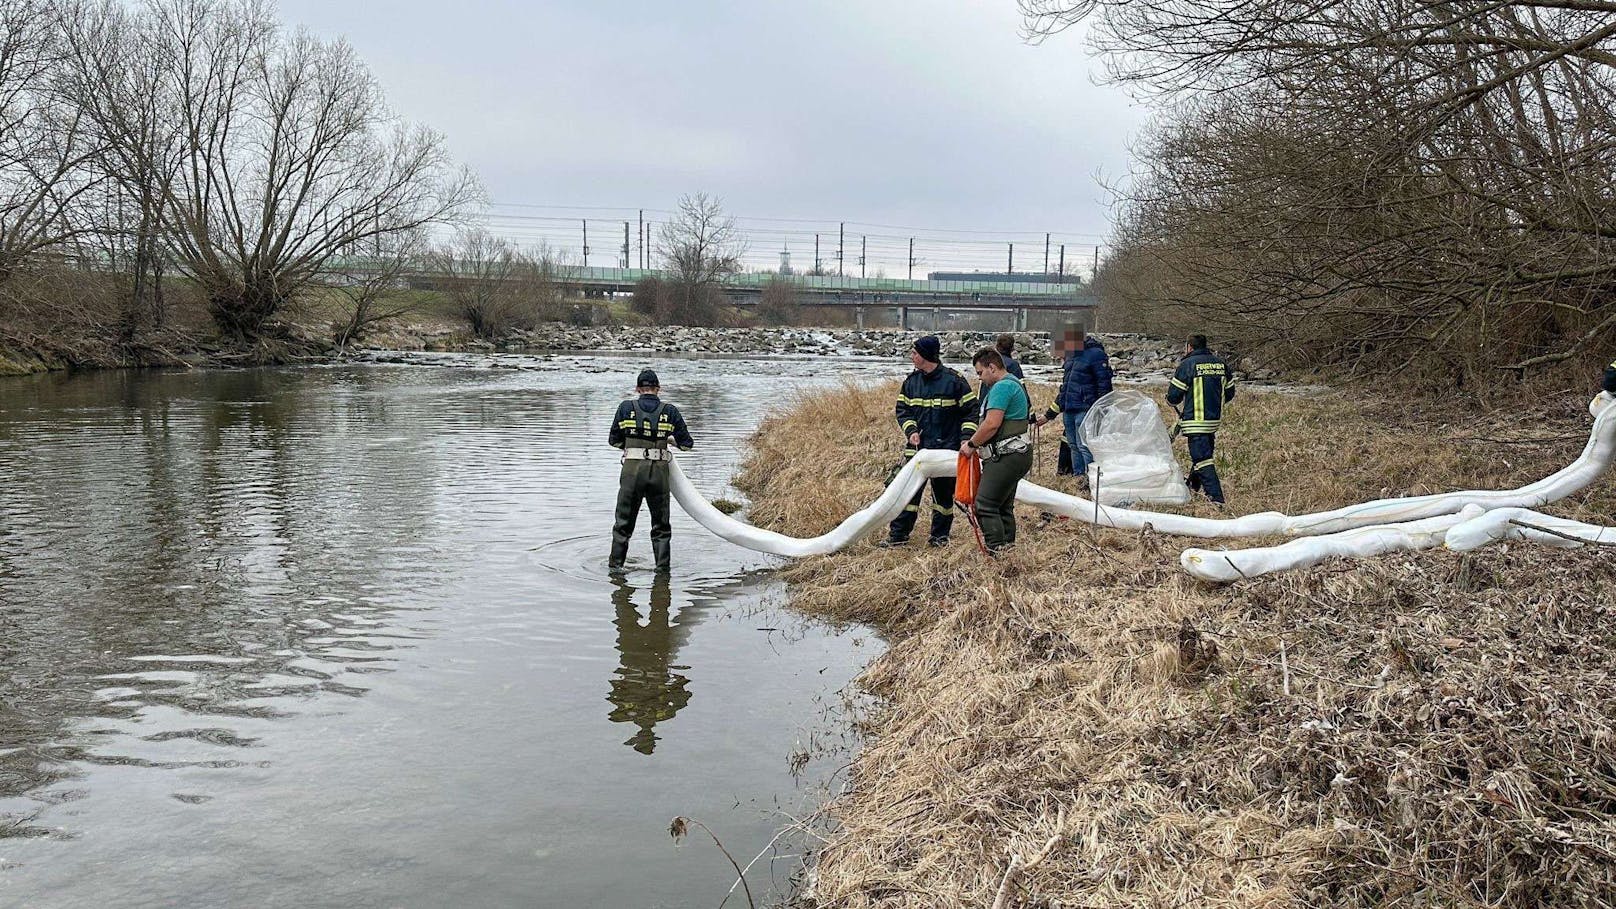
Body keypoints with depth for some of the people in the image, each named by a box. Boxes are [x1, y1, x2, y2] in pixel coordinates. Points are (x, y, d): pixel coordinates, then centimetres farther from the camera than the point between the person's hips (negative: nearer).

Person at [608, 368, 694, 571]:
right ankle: (663, 567, 13)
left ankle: (615, 565, 14)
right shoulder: (669, 411, 2)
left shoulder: (626, 408, 2)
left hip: (632, 470, 0)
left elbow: (613, 440, 8)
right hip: (660, 471, 0)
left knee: (623, 522, 13)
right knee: (661, 525, 13)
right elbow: (686, 444, 5)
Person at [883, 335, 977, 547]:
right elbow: (902, 409, 9)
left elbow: (970, 410, -3)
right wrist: (910, 430, -9)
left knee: (943, 493, 8)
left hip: (946, 448, -3)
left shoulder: (954, 380, -8)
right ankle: (898, 534, 6)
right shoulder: (911, 381, 5)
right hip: (917, 447, 3)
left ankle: (940, 536, 21)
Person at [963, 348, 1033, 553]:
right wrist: (975, 442, 14)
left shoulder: (1002, 387, -13)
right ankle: (1008, 547, 18)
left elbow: (992, 424, -22)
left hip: (1006, 457, -11)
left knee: (985, 505, -12)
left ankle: (996, 550, -13)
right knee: (1004, 506, 15)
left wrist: (971, 444, -8)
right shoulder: (1015, 384, 21)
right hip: (1017, 454, 11)